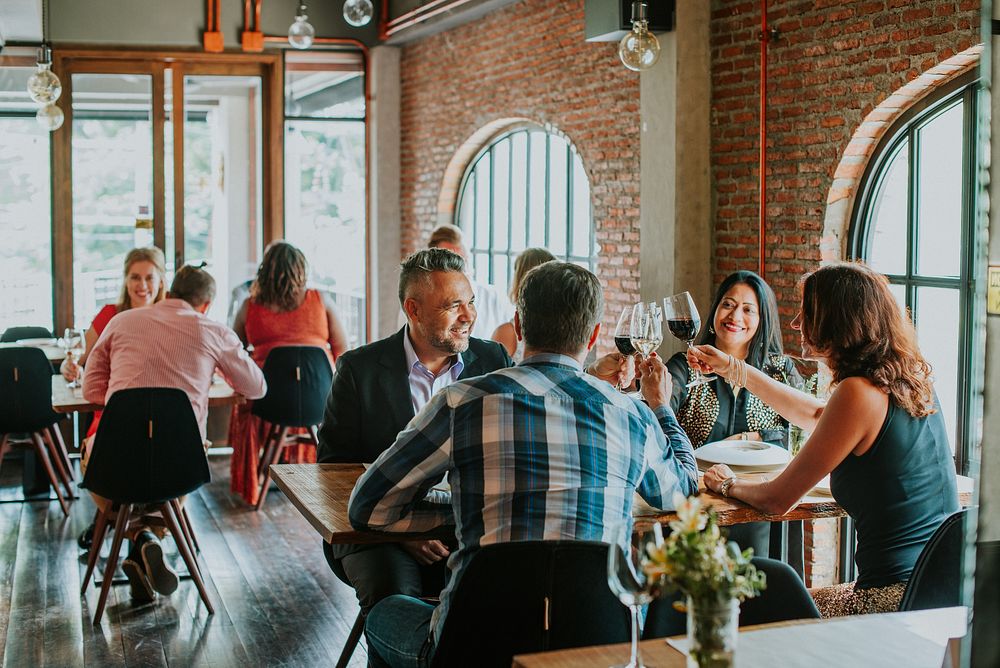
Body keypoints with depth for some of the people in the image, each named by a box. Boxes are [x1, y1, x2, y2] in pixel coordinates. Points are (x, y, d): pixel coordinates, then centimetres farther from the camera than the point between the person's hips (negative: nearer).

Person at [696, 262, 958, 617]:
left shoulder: (859, 393, -19)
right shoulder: (909, 379, 7)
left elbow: (776, 500, -11)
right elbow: (817, 415, 27)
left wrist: (728, 484, 11)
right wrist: (734, 368, 32)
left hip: (896, 600, -8)